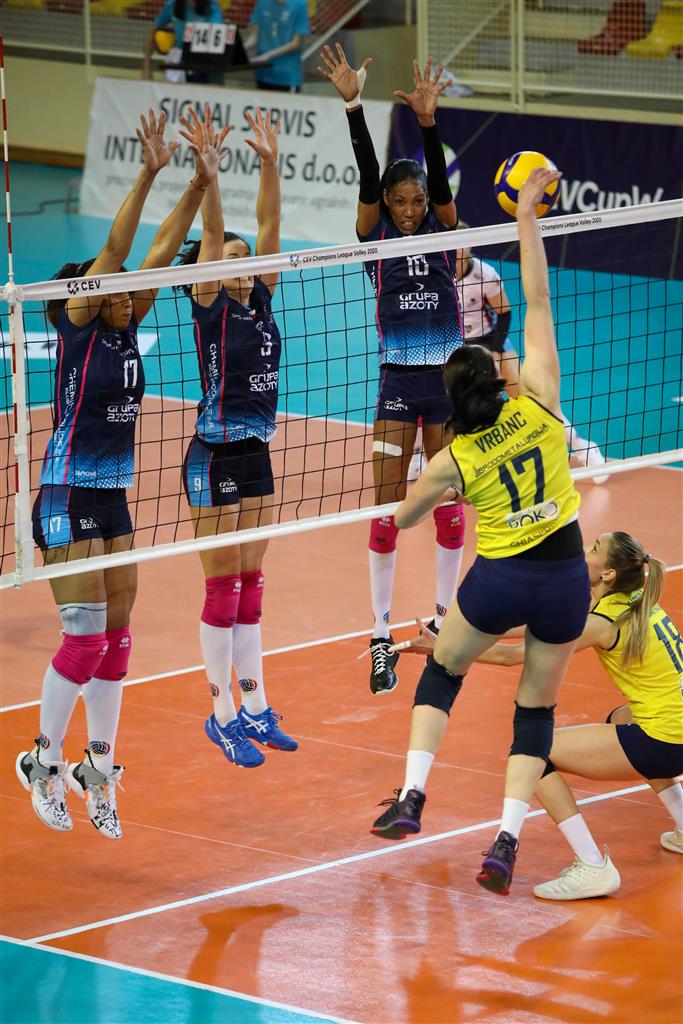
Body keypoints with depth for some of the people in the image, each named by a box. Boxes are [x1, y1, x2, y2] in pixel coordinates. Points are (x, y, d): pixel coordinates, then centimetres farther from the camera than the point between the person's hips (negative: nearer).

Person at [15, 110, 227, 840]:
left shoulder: (125, 328, 7)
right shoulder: (77, 327, -10)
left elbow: (161, 251, 3)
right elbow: (112, 252, -20)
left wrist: (201, 182, -4)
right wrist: (148, 173, -28)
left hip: (113, 501, 8)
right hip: (67, 500, -7)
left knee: (117, 640, 8)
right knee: (85, 640, -10)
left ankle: (98, 769, 15)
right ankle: (43, 763, 4)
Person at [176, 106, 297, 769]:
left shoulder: (259, 299, 7)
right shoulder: (210, 306, -9)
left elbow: (269, 225, 3)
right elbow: (211, 232, -20)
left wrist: (270, 163, -5)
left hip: (255, 454, 7)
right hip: (215, 459, -7)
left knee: (250, 584, 12)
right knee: (224, 587, -2)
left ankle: (255, 709, 17)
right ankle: (223, 715, 4)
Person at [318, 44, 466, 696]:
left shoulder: (443, 230, 0)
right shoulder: (376, 236, -1)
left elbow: (439, 177, -17)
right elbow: (369, 175, -15)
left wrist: (428, 119, -34)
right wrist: (352, 107, -29)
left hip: (449, 379, 1)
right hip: (398, 382, -1)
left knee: (449, 507, 8)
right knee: (387, 510, -4)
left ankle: (443, 621, 22)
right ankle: (381, 640, -1)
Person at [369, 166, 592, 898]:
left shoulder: (452, 462, -6)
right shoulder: (538, 404, -7)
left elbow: (400, 518, 11)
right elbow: (538, 302, -3)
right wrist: (527, 218, 1)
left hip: (500, 582, -1)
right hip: (565, 580, 1)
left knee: (440, 673, 26)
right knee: (535, 711, 14)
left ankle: (412, 799, 11)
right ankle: (506, 841, 1)